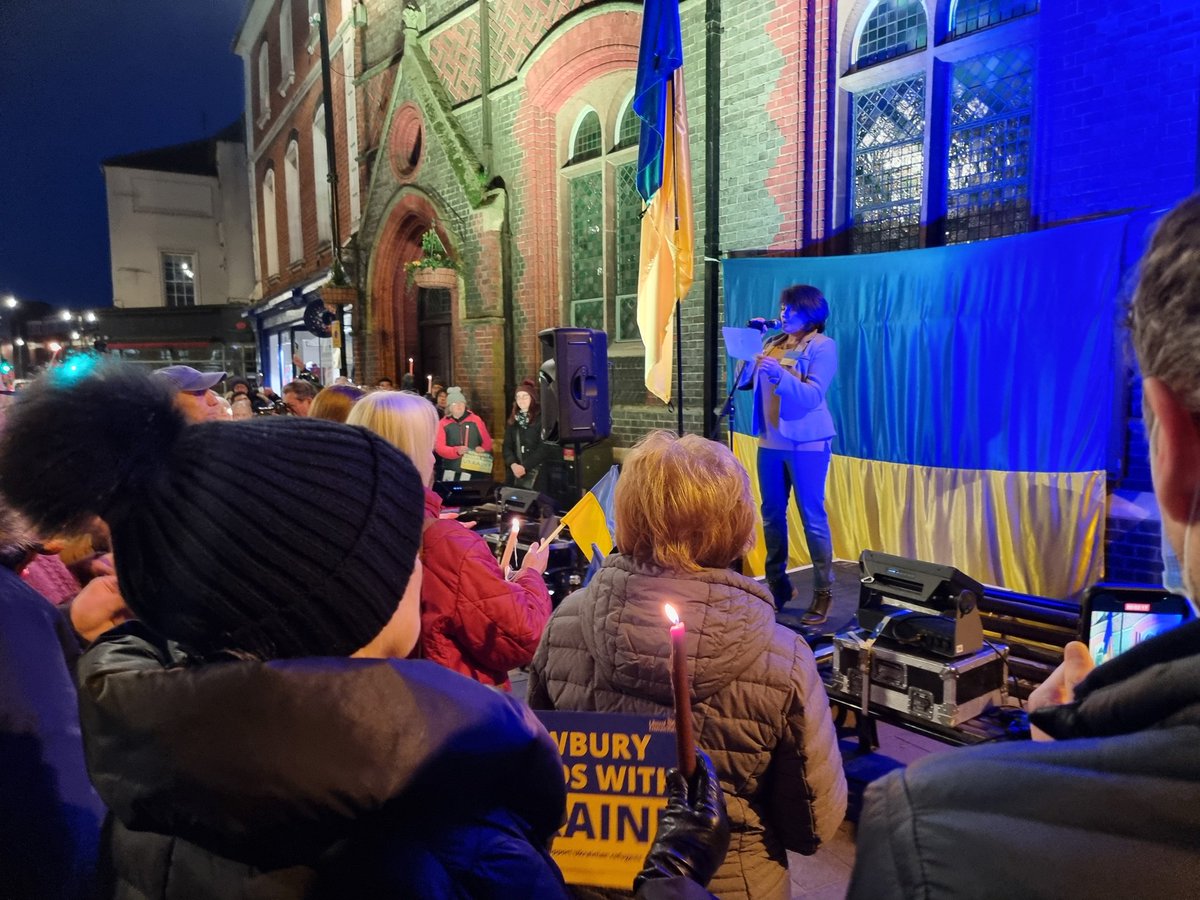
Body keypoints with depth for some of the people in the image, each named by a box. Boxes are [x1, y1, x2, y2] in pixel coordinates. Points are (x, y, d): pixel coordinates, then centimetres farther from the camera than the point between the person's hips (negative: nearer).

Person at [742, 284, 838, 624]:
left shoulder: (822, 346, -4)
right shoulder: (773, 344, 14)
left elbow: (813, 395, -16)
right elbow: (745, 382, 11)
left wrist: (779, 375, -30)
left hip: (806, 443, -6)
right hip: (771, 441, 6)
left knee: (812, 517, -3)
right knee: (772, 515, 10)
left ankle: (823, 592, 6)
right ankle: (777, 584, 21)